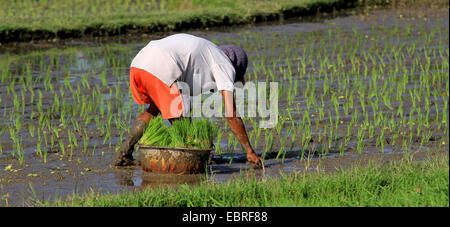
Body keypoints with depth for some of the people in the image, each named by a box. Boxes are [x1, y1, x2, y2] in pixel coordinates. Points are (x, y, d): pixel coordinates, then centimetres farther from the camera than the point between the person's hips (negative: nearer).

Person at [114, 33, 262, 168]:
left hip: (136, 64, 8)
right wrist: (250, 151, 9)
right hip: (160, 72, -8)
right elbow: (231, 114, 6)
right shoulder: (225, 65, 14)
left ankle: (124, 152, 21)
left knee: (155, 109, 31)